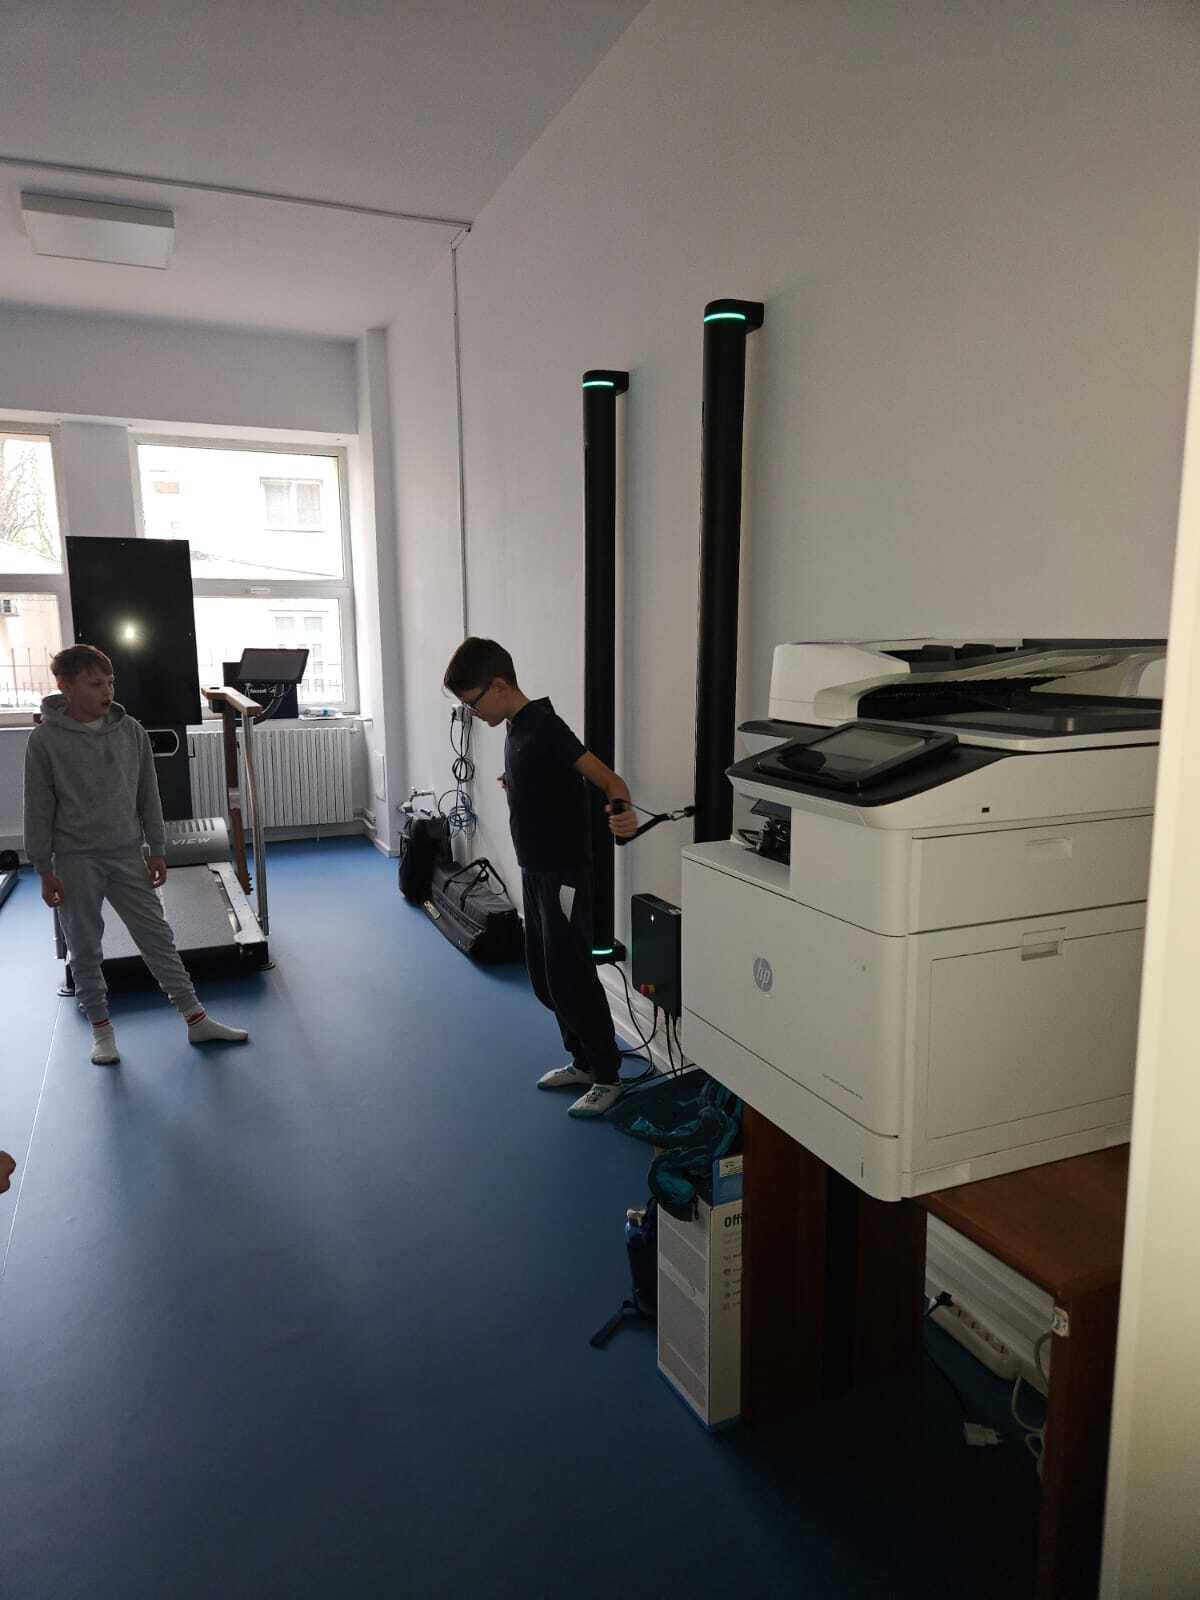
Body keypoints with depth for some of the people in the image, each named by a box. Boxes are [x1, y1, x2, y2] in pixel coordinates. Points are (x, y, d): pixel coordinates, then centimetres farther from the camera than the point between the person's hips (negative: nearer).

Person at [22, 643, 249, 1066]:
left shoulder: (131, 730, 1)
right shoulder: (46, 740, -7)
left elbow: (148, 796, 7)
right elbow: (38, 810, -4)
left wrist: (156, 850, 6)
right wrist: (45, 871, -5)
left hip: (128, 855, 3)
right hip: (75, 861, -2)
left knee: (158, 938, 6)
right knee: (84, 949, 7)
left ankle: (196, 1020, 12)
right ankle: (101, 1029, 23)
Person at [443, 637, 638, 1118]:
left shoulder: (545, 727, -19)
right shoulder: (516, 729, 7)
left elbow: (609, 779, -25)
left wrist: (621, 811, -46)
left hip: (564, 875, -10)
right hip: (536, 872, 10)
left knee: (570, 978, -2)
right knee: (544, 976, 16)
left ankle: (607, 1077, 13)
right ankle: (583, 1061, 30)